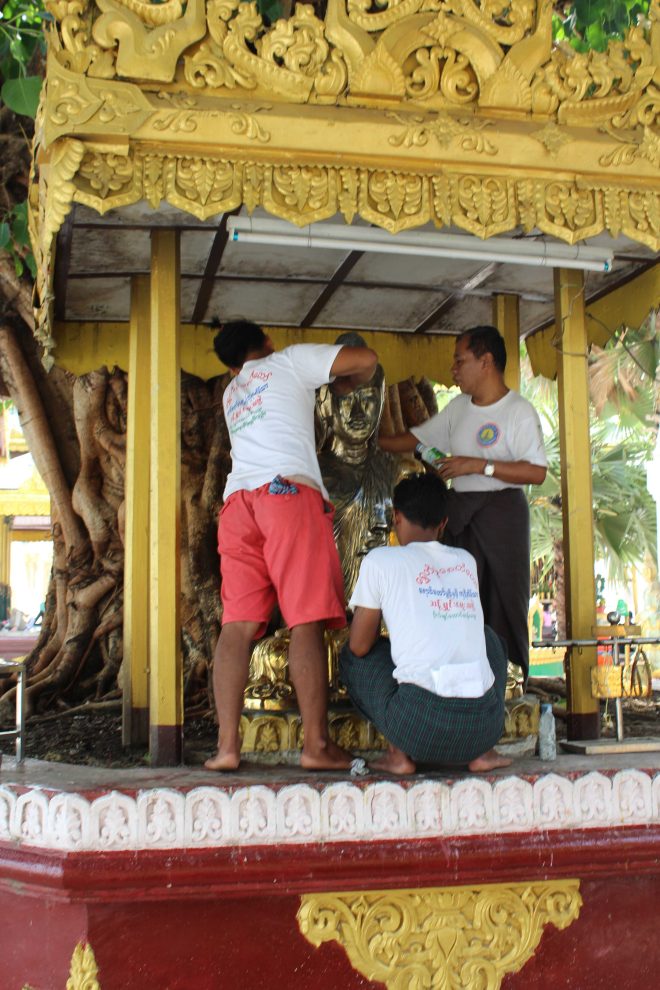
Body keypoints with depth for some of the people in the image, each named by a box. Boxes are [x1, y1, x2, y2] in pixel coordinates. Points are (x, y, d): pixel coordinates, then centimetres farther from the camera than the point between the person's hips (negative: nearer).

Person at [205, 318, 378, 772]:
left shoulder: (231, 392, 33)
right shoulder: (291, 359, 16)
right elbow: (366, 359, 9)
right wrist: (350, 384, 29)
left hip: (238, 498, 5)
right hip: (289, 491, -5)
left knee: (238, 625, -1)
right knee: (307, 622, -8)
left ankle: (227, 745, -9)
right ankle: (318, 744, -11)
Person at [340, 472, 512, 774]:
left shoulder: (380, 560, 4)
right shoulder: (467, 562, 18)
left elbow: (360, 645, 8)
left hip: (422, 727, -4)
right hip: (484, 727, 4)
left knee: (352, 656, 23)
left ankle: (399, 753, 7)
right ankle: (482, 753, 18)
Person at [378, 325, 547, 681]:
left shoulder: (519, 411, -9)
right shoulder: (458, 407, 11)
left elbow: (537, 473, -16)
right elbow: (415, 438, 17)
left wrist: (479, 465, -20)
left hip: (501, 509, -6)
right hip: (460, 511, 6)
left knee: (505, 602, -5)